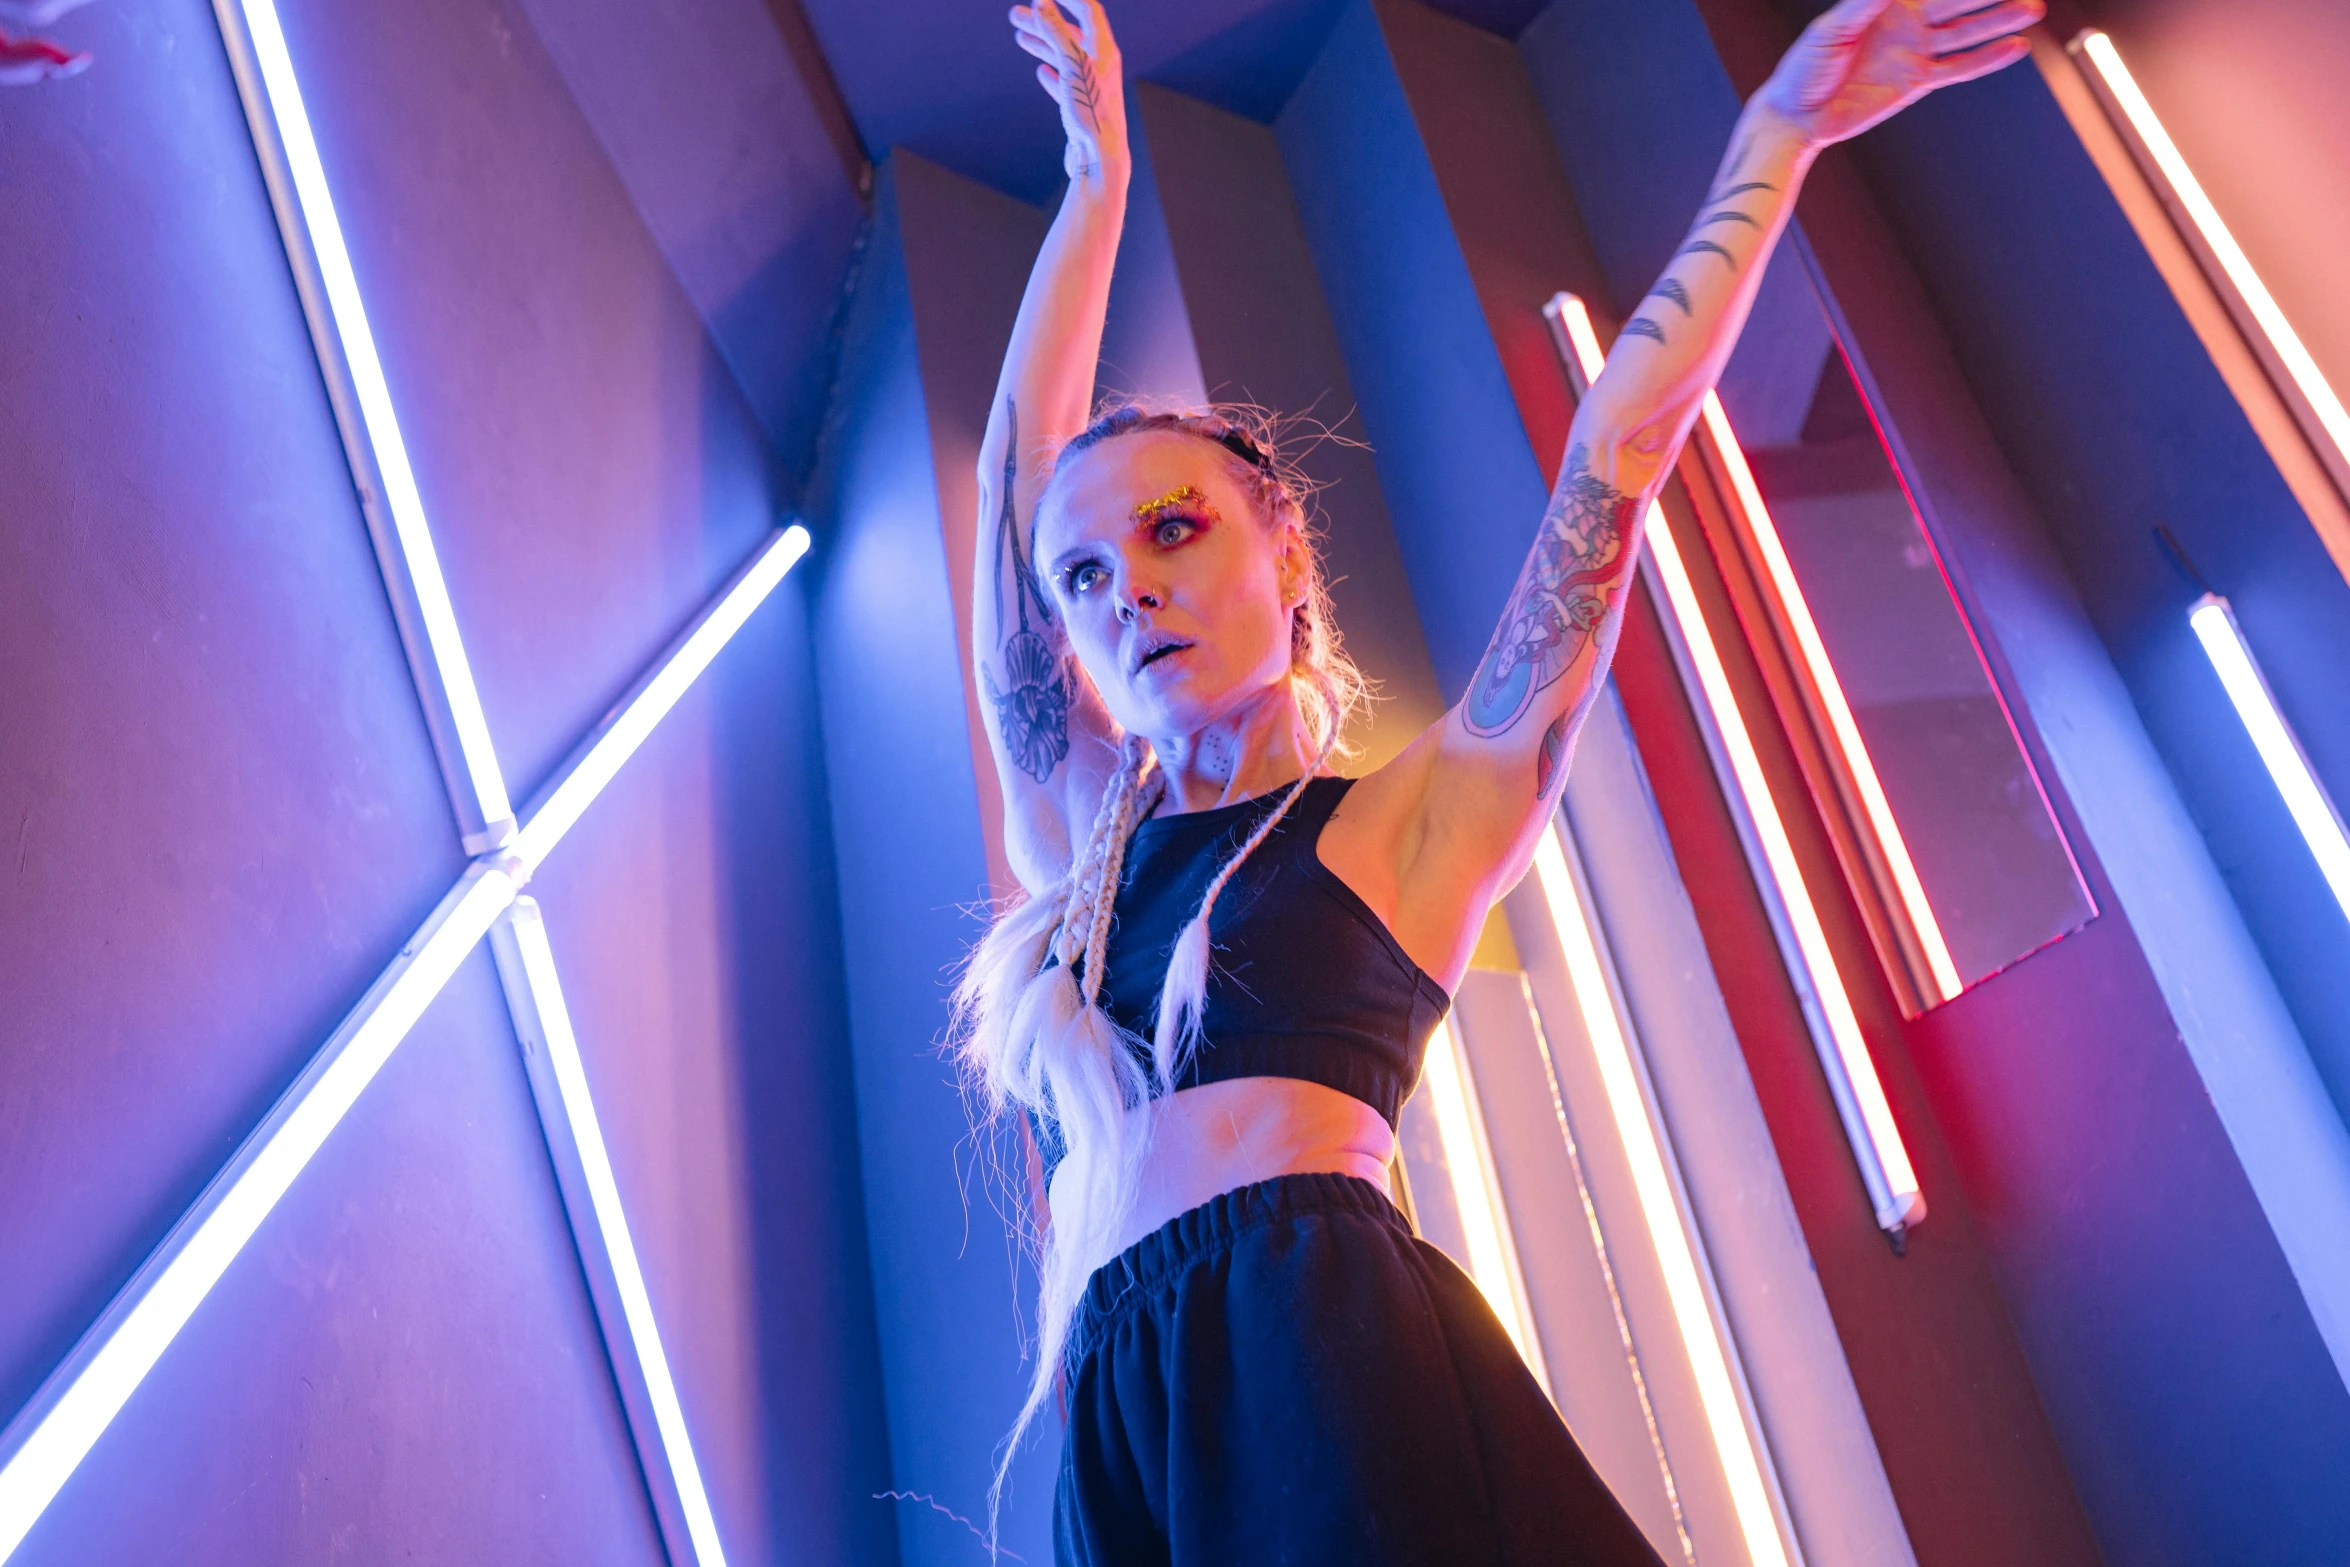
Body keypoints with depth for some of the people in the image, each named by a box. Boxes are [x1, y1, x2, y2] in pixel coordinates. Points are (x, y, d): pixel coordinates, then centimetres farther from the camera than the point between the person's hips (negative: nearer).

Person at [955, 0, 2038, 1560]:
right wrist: (1099, 170, 31)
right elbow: (1019, 465, 24)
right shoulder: (1080, 837, 19)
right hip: (1118, 1432, 4)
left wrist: (1773, 138, 13)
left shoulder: (1408, 824, 10)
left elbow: (1619, 447, 9)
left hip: (1339, 1368, -3)